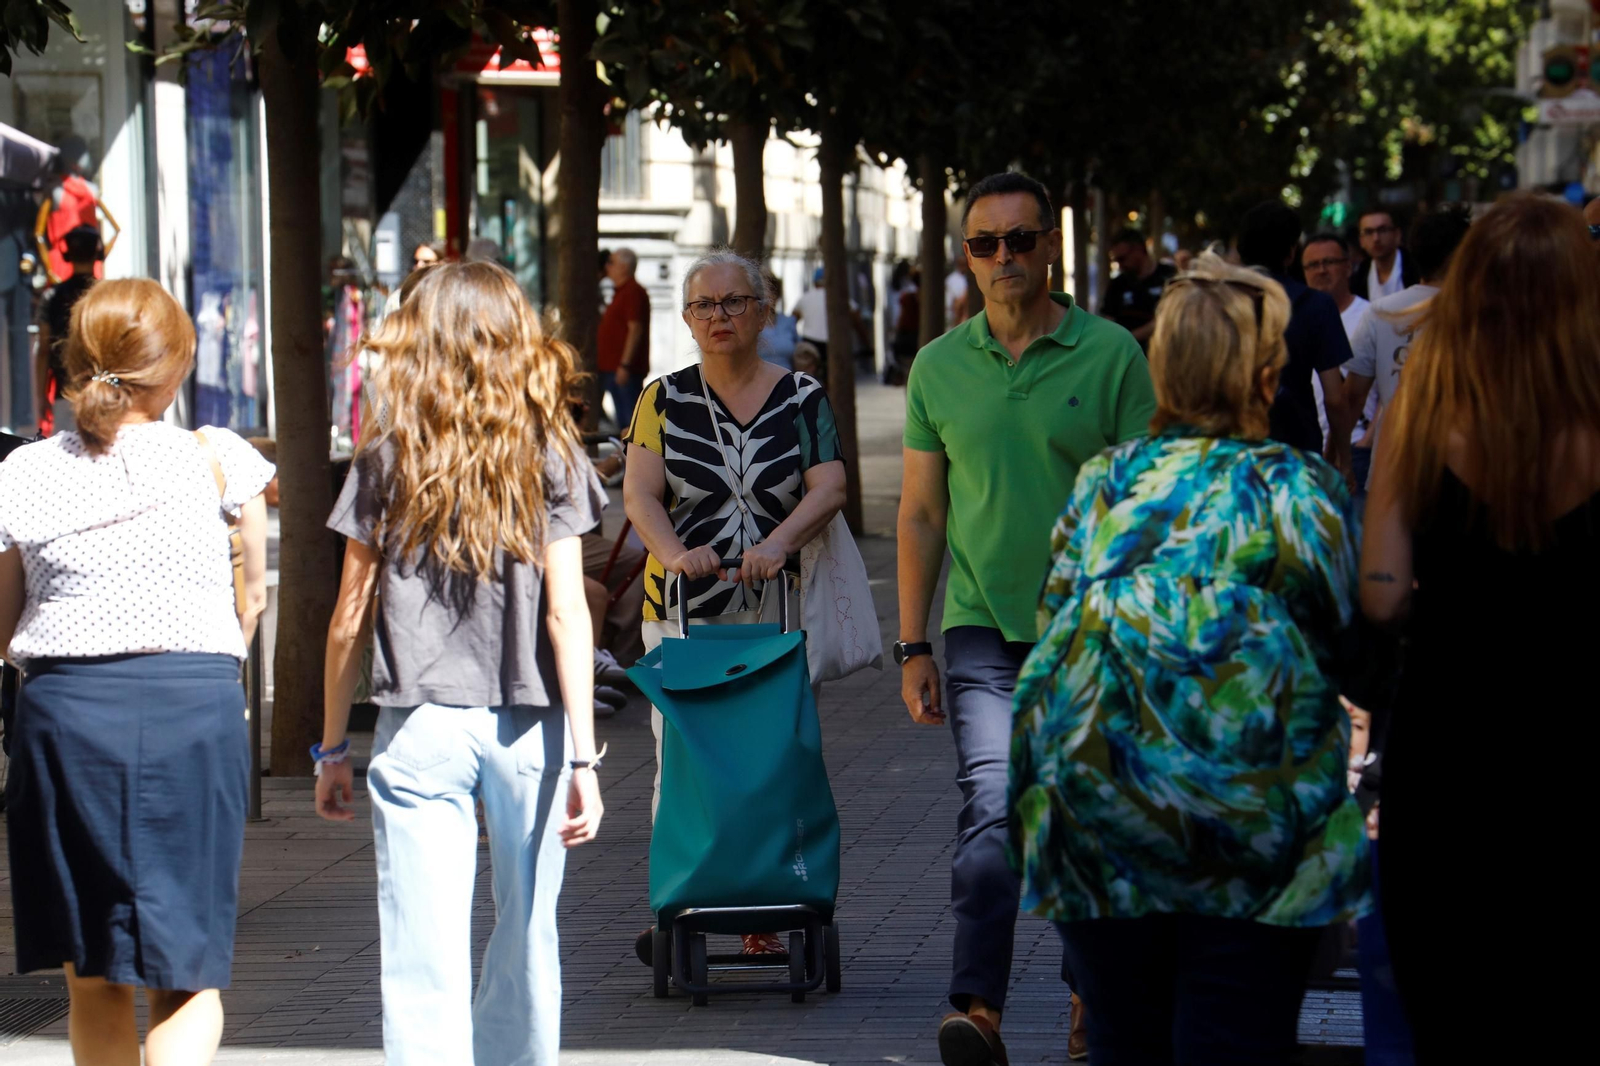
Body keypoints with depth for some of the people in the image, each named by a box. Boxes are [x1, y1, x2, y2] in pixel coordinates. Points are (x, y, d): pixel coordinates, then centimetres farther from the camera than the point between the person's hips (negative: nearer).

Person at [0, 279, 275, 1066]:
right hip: (197, 712, -1)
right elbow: (251, 598, 10)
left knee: (93, 983, 15)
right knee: (187, 978, 2)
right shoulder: (217, 460, 1)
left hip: (65, 713, 1)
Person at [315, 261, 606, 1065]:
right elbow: (567, 614, -5)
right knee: (526, 935, 16)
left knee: (425, 949, -3)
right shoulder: (549, 460, 0)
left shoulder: (387, 464, 0)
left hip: (419, 726, -1)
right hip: (526, 726, 1)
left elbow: (351, 621, 2)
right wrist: (583, 756, -5)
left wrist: (332, 745, 12)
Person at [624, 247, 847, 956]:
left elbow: (829, 487, -5)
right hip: (683, 611, 0)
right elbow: (639, 492, -3)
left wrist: (778, 544, -24)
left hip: (778, 610, 0)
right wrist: (672, 551, -24)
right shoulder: (665, 400, 9)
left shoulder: (802, 398, 8)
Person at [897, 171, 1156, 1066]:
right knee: (991, 810, -16)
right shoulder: (939, 367, 7)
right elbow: (921, 515, 12)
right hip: (983, 631, 0)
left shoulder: (1111, 354, 0)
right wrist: (914, 647, 9)